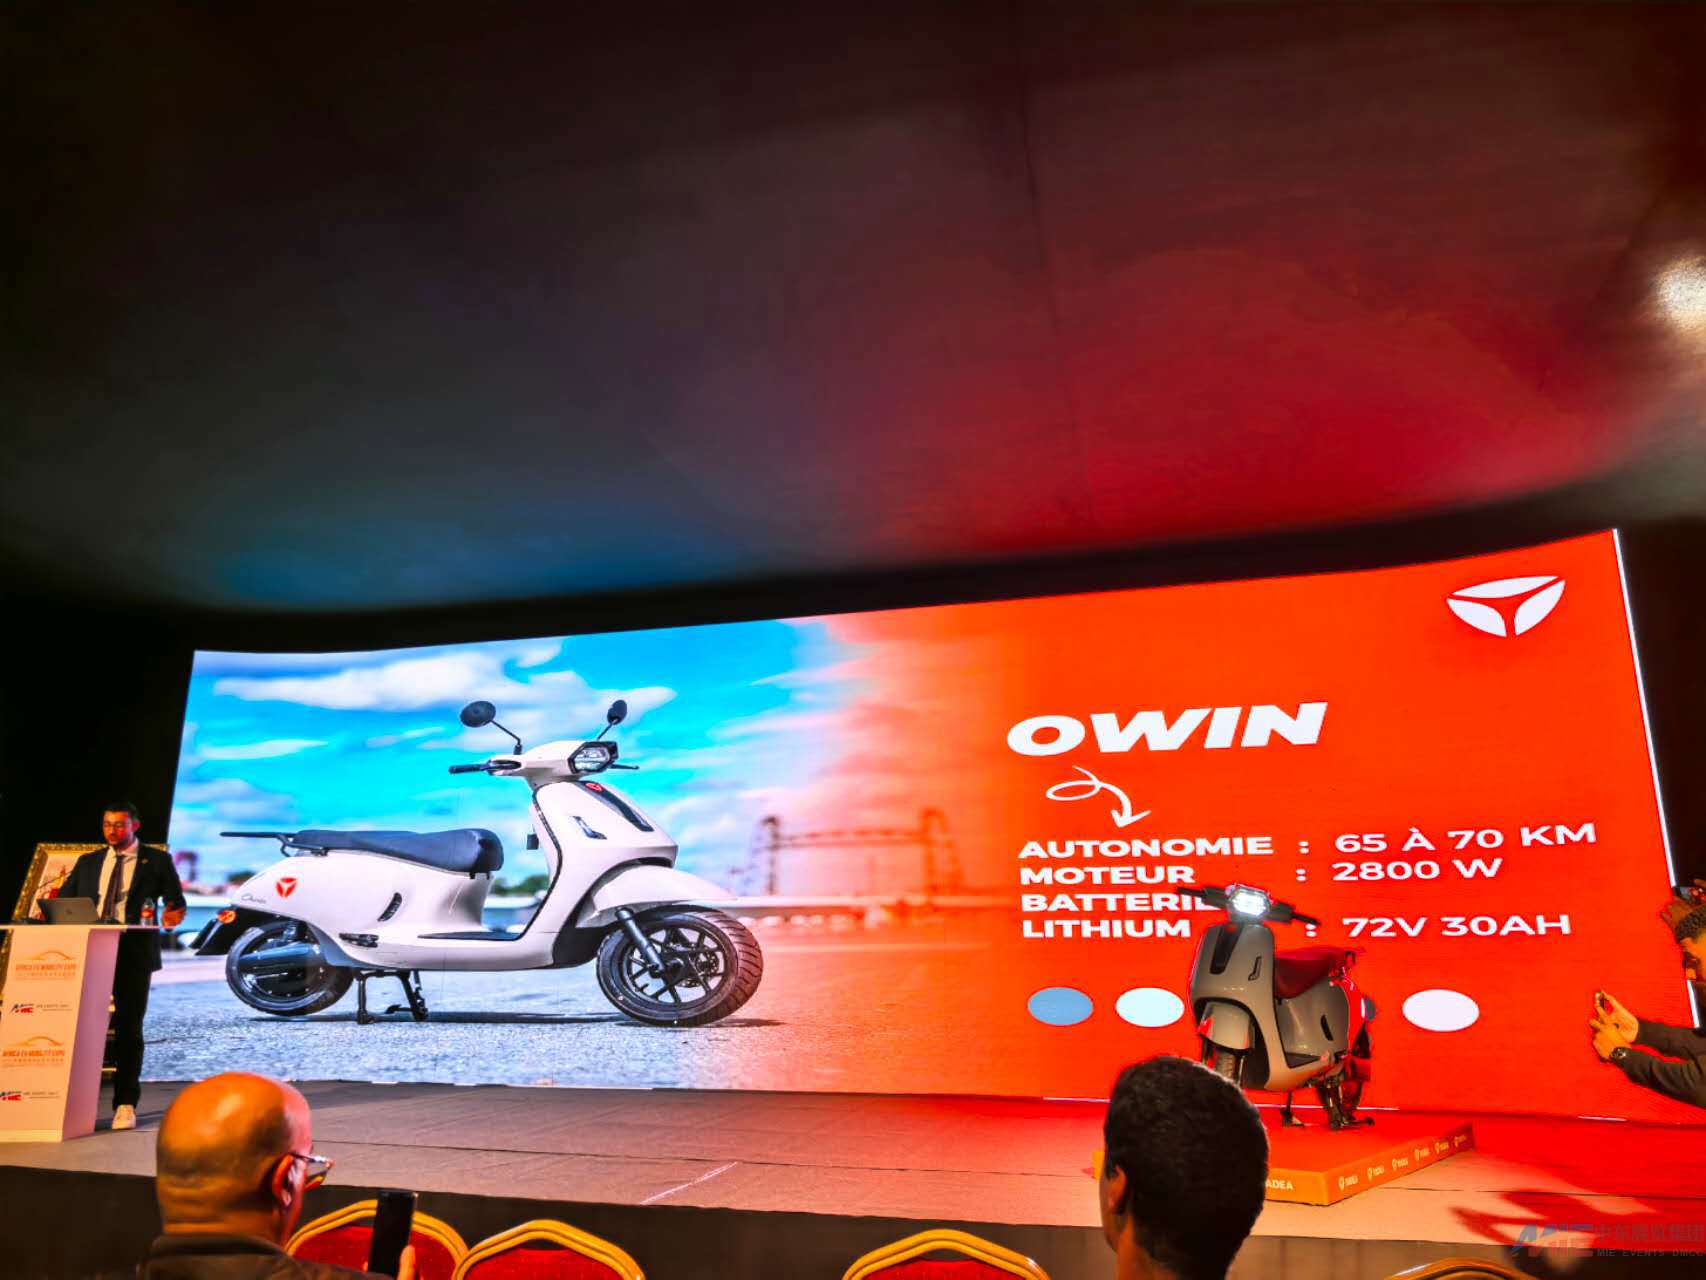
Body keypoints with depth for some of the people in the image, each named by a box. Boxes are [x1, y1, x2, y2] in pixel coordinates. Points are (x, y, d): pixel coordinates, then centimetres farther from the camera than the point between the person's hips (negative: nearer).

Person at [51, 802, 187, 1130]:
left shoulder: (157, 861, 7)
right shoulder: (88, 863, 17)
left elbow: (176, 902, 5)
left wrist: (174, 914, -17)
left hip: (133, 953, -3)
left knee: (129, 1028, -1)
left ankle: (125, 1105, 6)